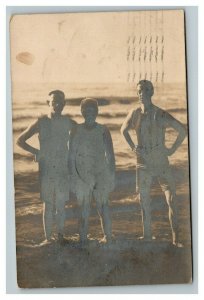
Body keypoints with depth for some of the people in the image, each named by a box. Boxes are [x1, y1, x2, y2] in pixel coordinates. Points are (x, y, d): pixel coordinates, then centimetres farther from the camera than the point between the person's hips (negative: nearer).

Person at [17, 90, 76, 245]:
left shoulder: (68, 123, 0)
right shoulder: (41, 122, -3)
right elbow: (20, 140, 1)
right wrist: (36, 152, -5)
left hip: (63, 169, 1)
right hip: (46, 169, -1)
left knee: (61, 204, 6)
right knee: (48, 204, 5)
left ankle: (61, 235, 20)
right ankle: (48, 237, 15)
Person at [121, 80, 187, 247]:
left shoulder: (162, 115, -10)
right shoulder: (134, 114, 0)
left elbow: (182, 131, -3)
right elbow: (124, 130, 18)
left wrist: (172, 150, -4)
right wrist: (133, 147, 7)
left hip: (161, 163, -3)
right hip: (143, 163, 3)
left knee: (172, 199, -5)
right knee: (144, 200, 9)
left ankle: (176, 237, 3)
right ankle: (147, 235, 22)